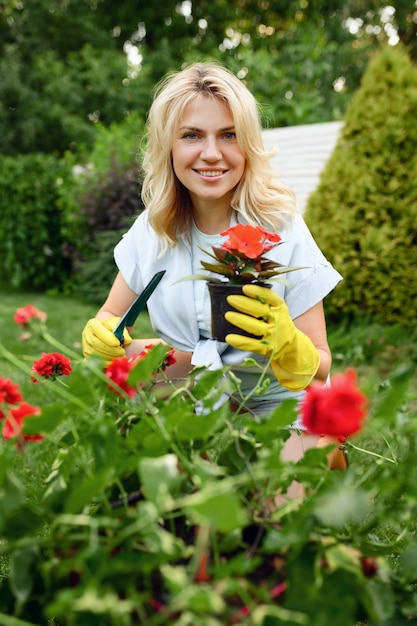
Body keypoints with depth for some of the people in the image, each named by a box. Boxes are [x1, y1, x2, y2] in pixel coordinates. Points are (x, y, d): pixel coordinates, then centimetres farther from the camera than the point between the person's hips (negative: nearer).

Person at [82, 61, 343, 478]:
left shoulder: (282, 231, -17)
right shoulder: (152, 230, -6)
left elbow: (320, 370, -14)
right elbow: (109, 317, 3)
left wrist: (286, 346, -37)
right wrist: (99, 336, -22)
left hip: (280, 414, -3)